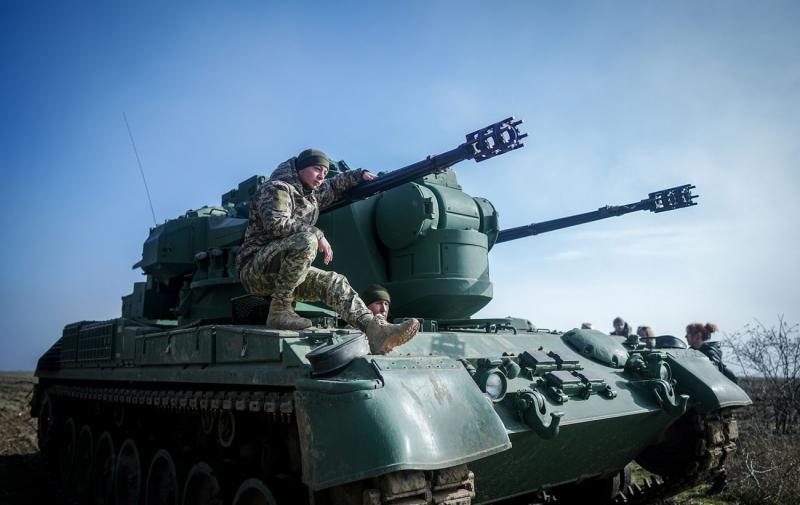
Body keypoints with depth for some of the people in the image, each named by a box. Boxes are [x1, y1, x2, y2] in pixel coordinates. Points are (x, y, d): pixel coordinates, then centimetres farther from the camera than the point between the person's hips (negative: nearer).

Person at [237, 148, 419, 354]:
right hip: (254, 269, -8)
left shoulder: (312, 195, 19)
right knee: (306, 241, -32)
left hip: (281, 275, 8)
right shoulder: (276, 188, -6)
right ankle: (279, 311, -25)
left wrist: (359, 175, 22)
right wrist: (317, 235, -20)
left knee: (335, 282, -10)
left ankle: (376, 329, -27)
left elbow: (334, 186, 38)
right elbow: (277, 224, -22)